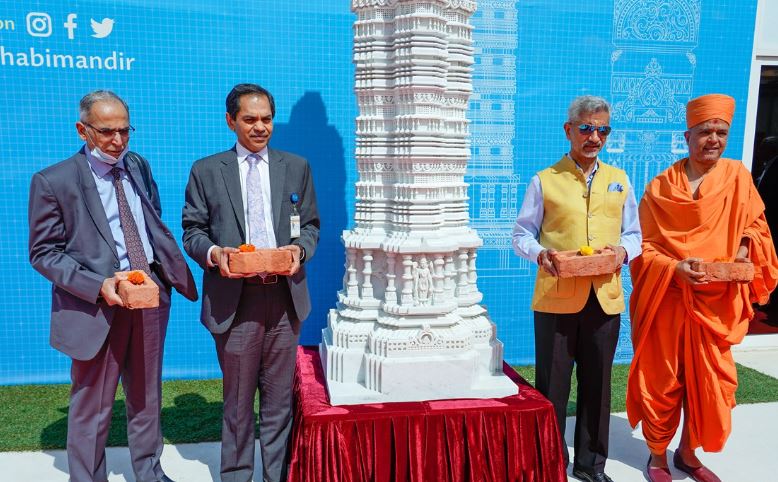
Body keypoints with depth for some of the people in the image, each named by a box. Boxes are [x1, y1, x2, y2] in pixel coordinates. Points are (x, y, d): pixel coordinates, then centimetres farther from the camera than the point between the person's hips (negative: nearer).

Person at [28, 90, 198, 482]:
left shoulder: (138, 167, 7)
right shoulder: (53, 181, -9)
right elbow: (43, 253, -8)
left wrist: (180, 274, 3)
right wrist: (98, 286, -20)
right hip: (97, 305, -5)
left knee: (146, 397, 19)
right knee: (91, 408, 9)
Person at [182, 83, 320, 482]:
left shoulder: (297, 167, 11)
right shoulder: (206, 171, 7)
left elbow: (310, 225, 12)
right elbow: (193, 231, 6)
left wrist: (300, 248, -9)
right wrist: (214, 252, -15)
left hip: (284, 296, 2)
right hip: (234, 299, -1)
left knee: (279, 397, 10)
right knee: (238, 400, 9)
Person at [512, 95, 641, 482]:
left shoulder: (619, 180, 12)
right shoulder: (544, 180, 2)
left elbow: (633, 234, 15)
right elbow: (522, 235, 3)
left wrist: (623, 251, -7)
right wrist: (540, 254, -18)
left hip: (605, 298, 3)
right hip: (556, 298, -3)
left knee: (597, 383, 13)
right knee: (551, 384, 5)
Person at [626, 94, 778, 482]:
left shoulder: (737, 177, 3)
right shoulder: (660, 187, -5)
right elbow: (644, 246, -5)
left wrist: (746, 245, -7)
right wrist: (674, 268, -22)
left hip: (716, 302, 3)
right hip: (667, 300, -2)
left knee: (710, 381, 10)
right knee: (662, 380, 6)